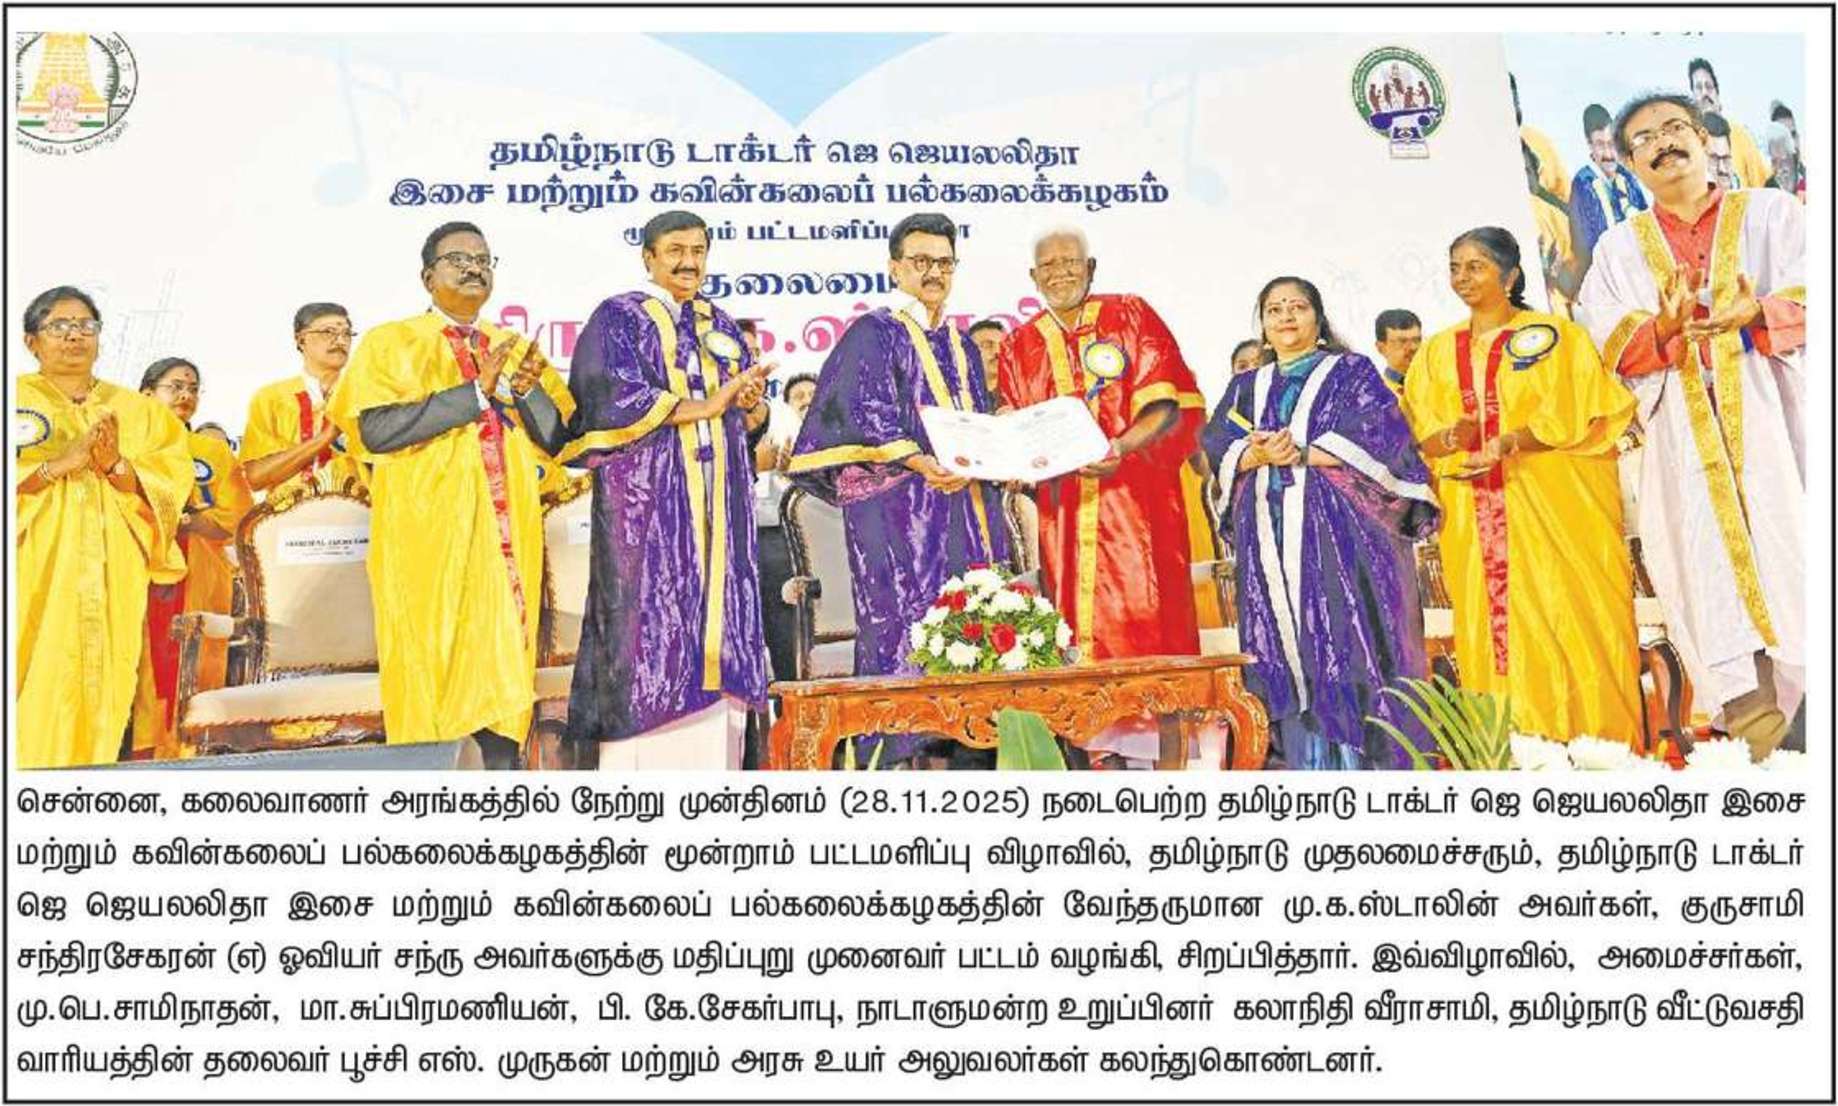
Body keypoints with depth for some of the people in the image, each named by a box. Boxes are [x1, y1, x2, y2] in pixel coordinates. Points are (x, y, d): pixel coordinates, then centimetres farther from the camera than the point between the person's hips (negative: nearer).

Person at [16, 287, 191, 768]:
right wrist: (60, 463, -15)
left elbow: (173, 485, 6)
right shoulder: (16, 399, 8)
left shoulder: (139, 410, 17)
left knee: (100, 702, -2)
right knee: (32, 706, -10)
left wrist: (116, 467, -11)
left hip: (113, 584, 3)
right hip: (33, 583, -2)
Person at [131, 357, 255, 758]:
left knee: (194, 676, -6)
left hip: (199, 582, 2)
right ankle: (137, 754, -10)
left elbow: (238, 519, 5)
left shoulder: (215, 451, 18)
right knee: (140, 671, -11)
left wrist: (185, 519, -9)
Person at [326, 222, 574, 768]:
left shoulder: (514, 348, 17)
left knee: (502, 665, 1)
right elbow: (376, 428, -13)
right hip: (427, 534, -4)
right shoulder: (391, 343, 3)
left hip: (504, 534, 4)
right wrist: (477, 391, -15)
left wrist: (526, 390, -9)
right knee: (431, 665, -4)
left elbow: (559, 437, 10)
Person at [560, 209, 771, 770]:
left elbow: (748, 408, 19)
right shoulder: (618, 317, 3)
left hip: (719, 506, 6)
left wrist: (752, 405, -5)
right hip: (647, 500, -6)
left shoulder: (720, 324, 21)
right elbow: (613, 397, -12)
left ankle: (713, 762, 3)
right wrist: (704, 406, -15)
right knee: (648, 624, -9)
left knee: (717, 628, 1)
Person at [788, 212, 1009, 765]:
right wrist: (922, 464, -23)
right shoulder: (872, 334, 2)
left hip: (968, 506, 7)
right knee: (907, 628, -11)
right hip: (900, 507, -7)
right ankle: (900, 753, -9)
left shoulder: (961, 344, 22)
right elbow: (864, 415, -10)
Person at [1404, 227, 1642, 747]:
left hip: (1551, 509, -3)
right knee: (1489, 630, 0)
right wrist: (1451, 437, -16)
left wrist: (1508, 443, -22)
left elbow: (1573, 418, -7)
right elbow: (1418, 434, 7)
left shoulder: (1555, 336, 3)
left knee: (1562, 622, -6)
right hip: (1473, 519, 3)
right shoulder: (1438, 351, 14)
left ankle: (1592, 741, 2)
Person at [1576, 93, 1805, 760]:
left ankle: (1787, 704, -11)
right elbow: (1606, 339, 5)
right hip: (1680, 426, 1)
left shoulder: (1769, 212, 14)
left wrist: (1758, 313, -20)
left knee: (1785, 547, -12)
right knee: (1706, 555, -13)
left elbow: (1808, 295, 2)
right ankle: (1746, 706, -18)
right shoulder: (1619, 247, 17)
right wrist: (1665, 326, -16)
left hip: (1769, 412, -1)